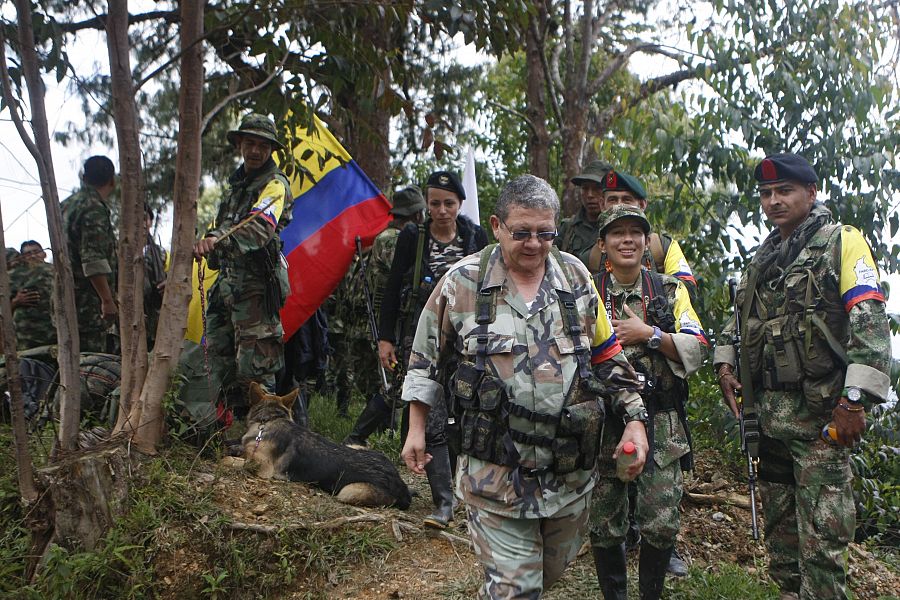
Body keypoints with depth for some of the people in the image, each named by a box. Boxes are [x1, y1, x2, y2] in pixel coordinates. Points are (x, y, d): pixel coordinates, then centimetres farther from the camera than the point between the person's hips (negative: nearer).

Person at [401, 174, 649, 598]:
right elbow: (426, 361, 5)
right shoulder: (463, 282, -5)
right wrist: (416, 430, 6)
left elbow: (608, 359, 10)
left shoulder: (576, 278, 2)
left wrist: (635, 418, 2)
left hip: (571, 472, 4)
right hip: (495, 472, -3)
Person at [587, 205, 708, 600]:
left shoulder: (670, 291, 8)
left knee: (661, 523, -3)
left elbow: (697, 348, -1)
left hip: (660, 422, 0)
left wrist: (649, 334, -12)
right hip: (603, 419, 0)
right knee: (604, 525, 7)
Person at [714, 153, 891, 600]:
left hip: (821, 411, -7)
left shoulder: (841, 242, -4)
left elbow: (869, 322, -14)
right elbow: (739, 317, 30)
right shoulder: (763, 258, 18)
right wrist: (725, 363, 13)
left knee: (821, 532, -7)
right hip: (768, 409, 7)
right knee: (778, 521, 15)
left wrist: (855, 397, -21)